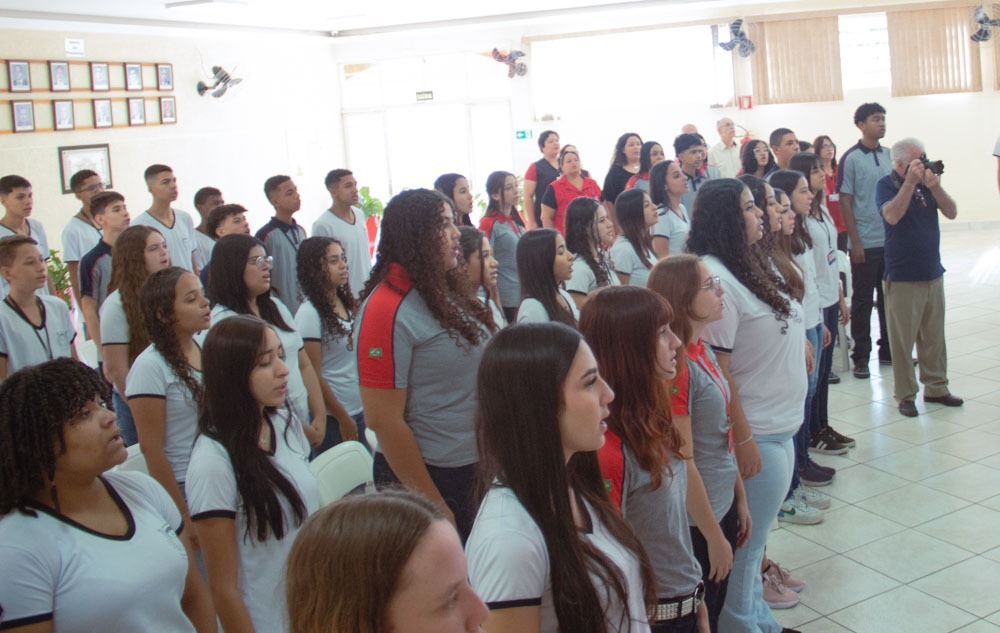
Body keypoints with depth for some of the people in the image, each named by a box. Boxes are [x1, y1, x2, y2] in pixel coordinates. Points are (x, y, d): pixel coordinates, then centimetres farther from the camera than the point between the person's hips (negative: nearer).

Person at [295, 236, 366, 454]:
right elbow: (312, 376, -15)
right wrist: (342, 419, -11)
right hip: (333, 418, -7)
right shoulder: (310, 312, -15)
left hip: (360, 411, 7)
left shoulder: (348, 303, 6)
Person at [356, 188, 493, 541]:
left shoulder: (448, 293, 6)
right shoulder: (388, 309, -19)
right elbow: (383, 420, -21)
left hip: (475, 470, 8)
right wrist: (434, 506, -16)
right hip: (426, 477, -8)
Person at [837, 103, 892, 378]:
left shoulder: (889, 155, 9)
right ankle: (861, 356, 12)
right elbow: (845, 202, -8)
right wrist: (855, 242, -12)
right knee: (863, 300, 3)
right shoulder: (851, 158, -7)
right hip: (865, 243, -5)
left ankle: (888, 350, 25)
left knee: (889, 297, 12)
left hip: (891, 240, 5)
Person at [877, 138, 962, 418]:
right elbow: (892, 216, -23)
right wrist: (910, 182, -25)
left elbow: (951, 213, 0)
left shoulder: (927, 182, 8)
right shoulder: (887, 185, -6)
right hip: (902, 277, -5)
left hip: (933, 273, 5)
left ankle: (936, 387, 24)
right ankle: (905, 395, 9)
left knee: (934, 336, 11)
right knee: (903, 339, 0)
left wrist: (935, 187, -15)